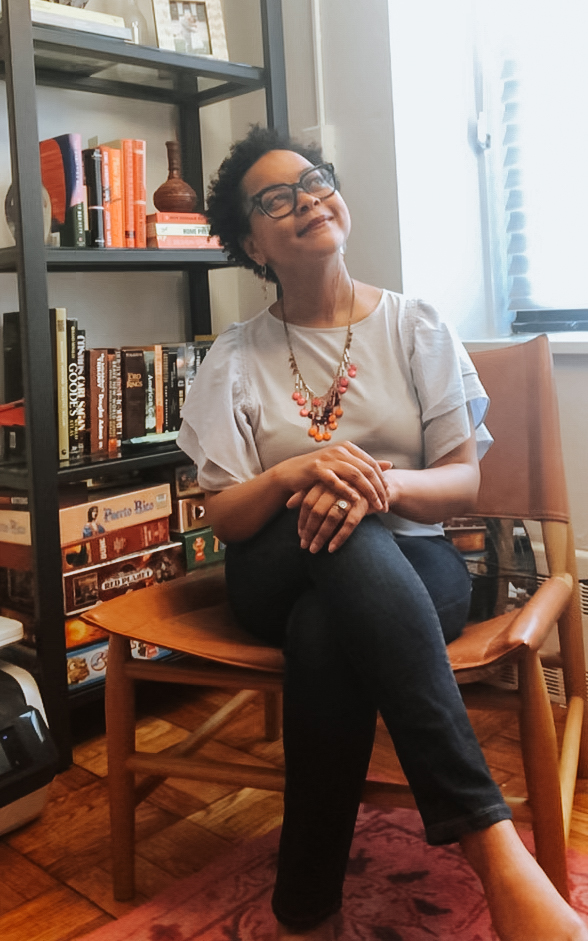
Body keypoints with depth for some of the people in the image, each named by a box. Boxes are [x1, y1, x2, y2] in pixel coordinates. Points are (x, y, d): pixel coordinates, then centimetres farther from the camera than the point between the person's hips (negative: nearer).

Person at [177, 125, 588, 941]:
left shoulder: (415, 327, 7)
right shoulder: (236, 361, 6)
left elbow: (464, 482, 1)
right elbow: (223, 518, 0)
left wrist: (384, 485, -23)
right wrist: (293, 475, -24)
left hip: (409, 564, 0)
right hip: (278, 571, 0)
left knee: (326, 633, -39)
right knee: (345, 543, -39)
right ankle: (492, 843, -43)